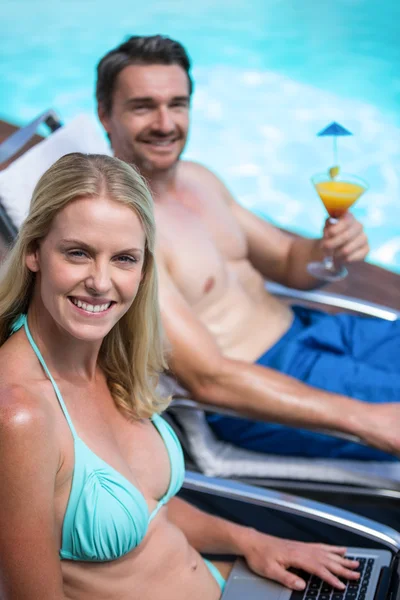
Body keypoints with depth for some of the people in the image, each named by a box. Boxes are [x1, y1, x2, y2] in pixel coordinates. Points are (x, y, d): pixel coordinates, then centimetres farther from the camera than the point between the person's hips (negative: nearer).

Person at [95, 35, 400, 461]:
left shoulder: (198, 178, 5)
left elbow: (288, 262, 14)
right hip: (260, 400, -8)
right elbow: (209, 379, -27)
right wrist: (363, 418, -29)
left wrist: (329, 250, -12)